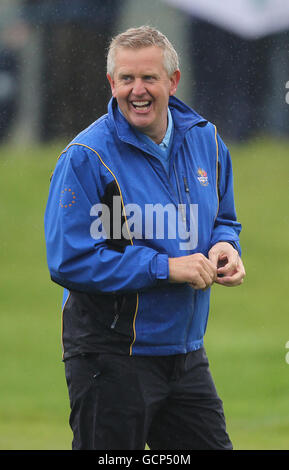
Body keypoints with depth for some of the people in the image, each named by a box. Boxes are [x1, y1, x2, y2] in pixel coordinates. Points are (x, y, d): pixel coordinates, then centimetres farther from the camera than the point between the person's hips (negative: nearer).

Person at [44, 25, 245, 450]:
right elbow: (68, 262, -19)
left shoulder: (205, 140, 5)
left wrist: (224, 247, -5)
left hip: (186, 354, 6)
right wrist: (165, 268, -21)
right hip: (111, 361, -6)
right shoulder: (87, 158, -15)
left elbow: (223, 220, 20)